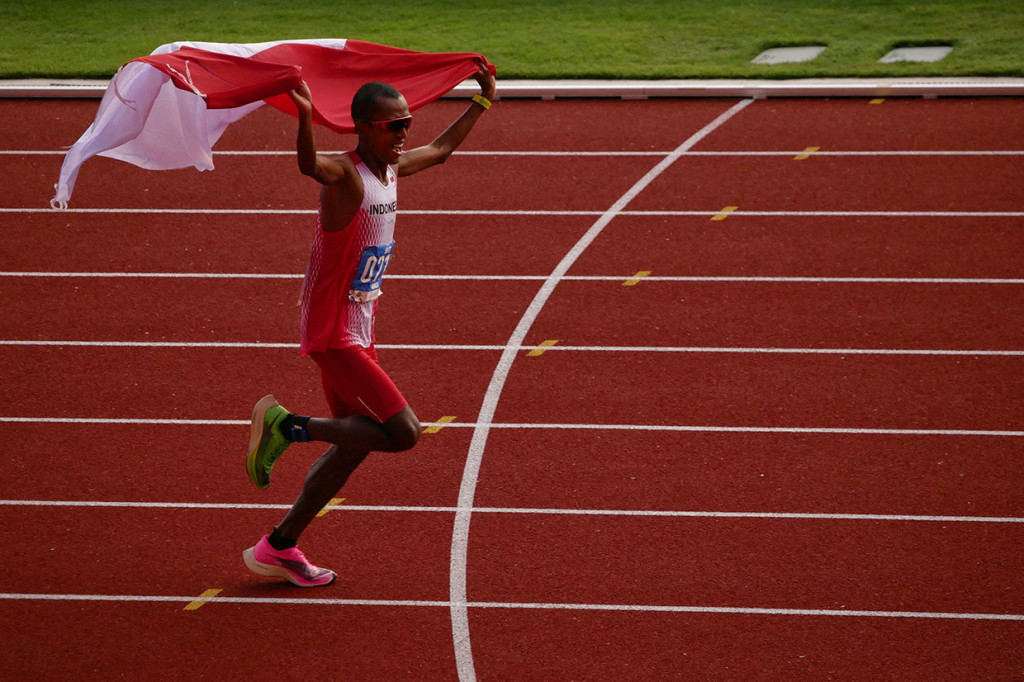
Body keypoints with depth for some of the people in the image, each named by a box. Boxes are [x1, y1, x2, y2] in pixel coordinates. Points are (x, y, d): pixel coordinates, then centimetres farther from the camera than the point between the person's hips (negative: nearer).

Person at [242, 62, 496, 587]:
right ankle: (286, 425, -4)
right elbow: (309, 165, -44)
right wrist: (305, 118, -62)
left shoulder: (392, 169, 8)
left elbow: (440, 149, 29)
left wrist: (482, 101, 32)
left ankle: (279, 548, 21)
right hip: (333, 335, -9)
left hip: (357, 334, 10)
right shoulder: (345, 174, -19)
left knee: (355, 443, 14)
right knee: (403, 433, -14)